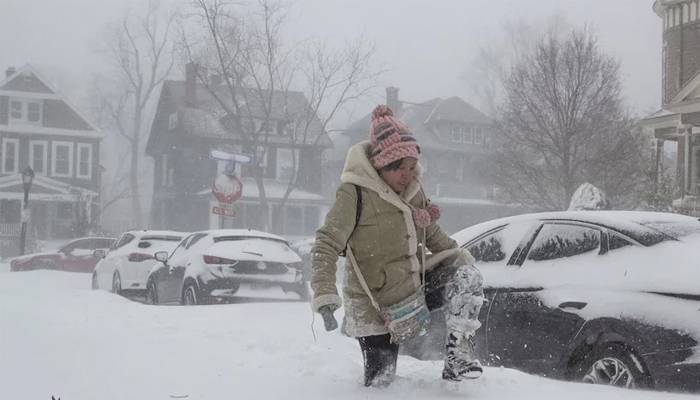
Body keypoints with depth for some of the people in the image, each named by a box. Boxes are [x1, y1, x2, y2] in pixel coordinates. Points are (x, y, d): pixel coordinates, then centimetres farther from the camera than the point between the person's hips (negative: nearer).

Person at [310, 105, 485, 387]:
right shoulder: (354, 193, -20)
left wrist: (458, 256, 4)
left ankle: (458, 354, -10)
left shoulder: (413, 188, 2)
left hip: (415, 287, 6)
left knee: (467, 276, -15)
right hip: (375, 307, -6)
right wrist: (325, 296, -32)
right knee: (380, 382, -5)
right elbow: (326, 247, -21)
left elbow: (431, 232, 18)